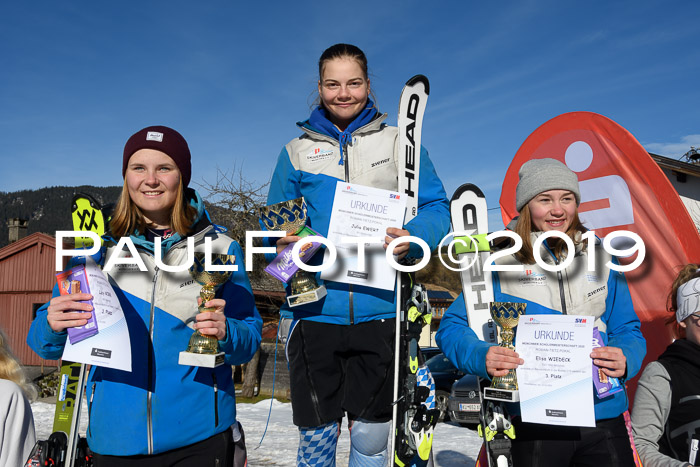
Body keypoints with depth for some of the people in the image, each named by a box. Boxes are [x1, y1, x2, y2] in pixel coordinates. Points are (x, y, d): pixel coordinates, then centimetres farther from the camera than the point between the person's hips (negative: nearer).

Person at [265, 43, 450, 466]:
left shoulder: (399, 144, 8)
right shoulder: (297, 151, 11)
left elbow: (437, 210, 4)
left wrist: (412, 236, -17)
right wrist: (281, 243, -10)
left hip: (379, 308, 0)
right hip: (314, 308, 1)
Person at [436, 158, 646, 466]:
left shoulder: (600, 257, 6)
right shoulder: (501, 260, -5)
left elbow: (628, 330, 10)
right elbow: (452, 327, -4)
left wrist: (624, 360, -12)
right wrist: (483, 357, -24)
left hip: (605, 415, 3)